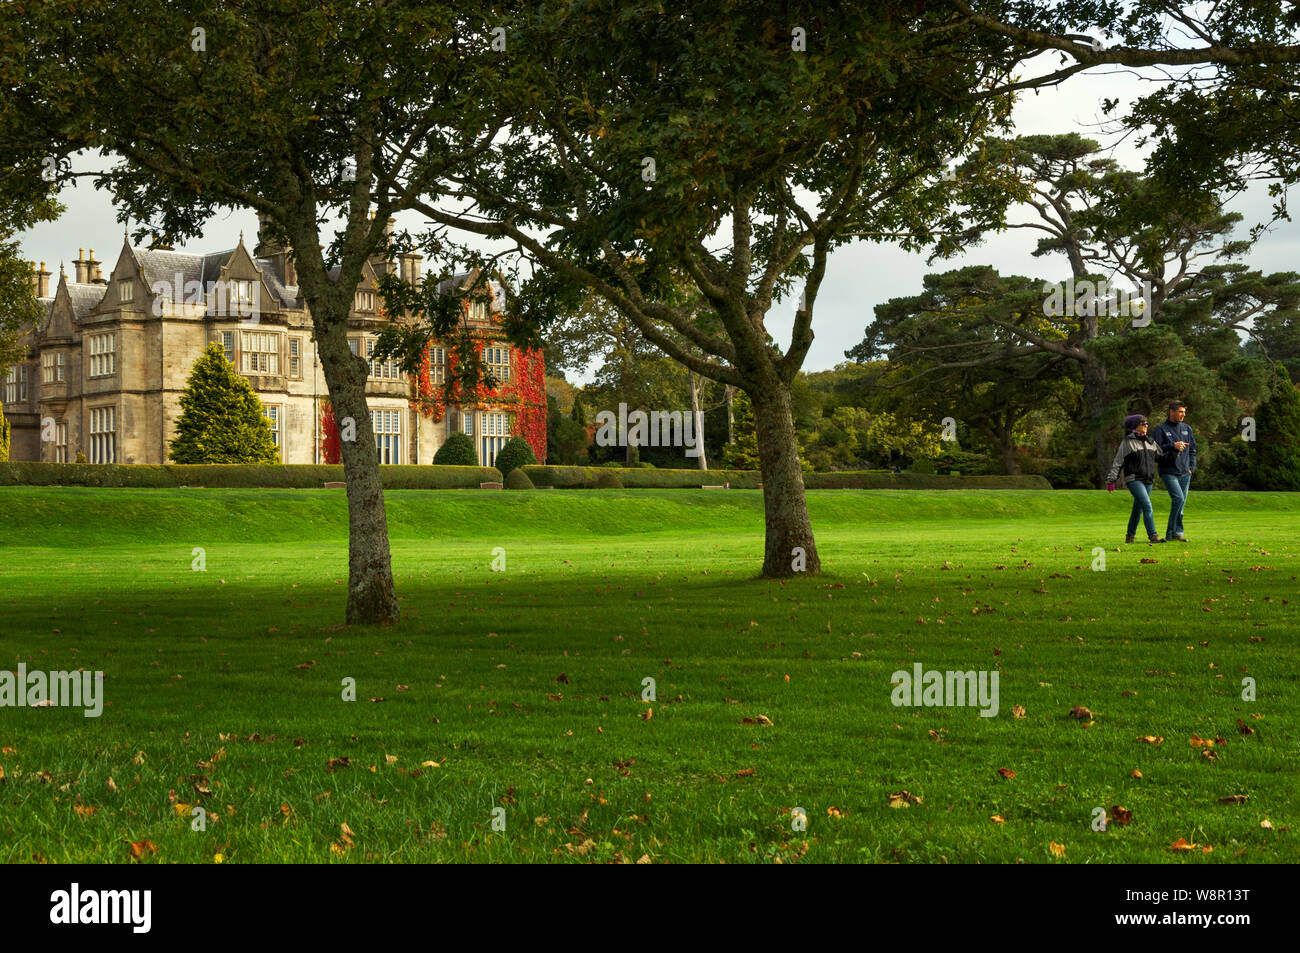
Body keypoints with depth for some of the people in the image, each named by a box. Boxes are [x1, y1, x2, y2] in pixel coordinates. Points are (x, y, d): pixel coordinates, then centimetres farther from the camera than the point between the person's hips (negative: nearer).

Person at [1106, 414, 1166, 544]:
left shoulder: (1150, 442, 15)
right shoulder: (1127, 442, -4)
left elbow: (1162, 457, 14)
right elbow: (1118, 462, -5)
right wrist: (1111, 480, -10)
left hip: (1148, 480, 6)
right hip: (1134, 479, -6)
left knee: (1138, 508, 11)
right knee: (1147, 506, -17)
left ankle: (1130, 536, 23)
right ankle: (1152, 536, -19)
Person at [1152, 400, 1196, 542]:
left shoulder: (1187, 429, 14)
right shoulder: (1161, 430, -2)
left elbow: (1192, 450, 20)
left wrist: (1191, 467, 8)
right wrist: (1173, 446, -20)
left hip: (1185, 473, 6)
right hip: (1169, 473, -6)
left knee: (1181, 503, 4)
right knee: (1178, 498, -20)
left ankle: (1171, 533, 10)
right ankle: (1176, 531, -13)